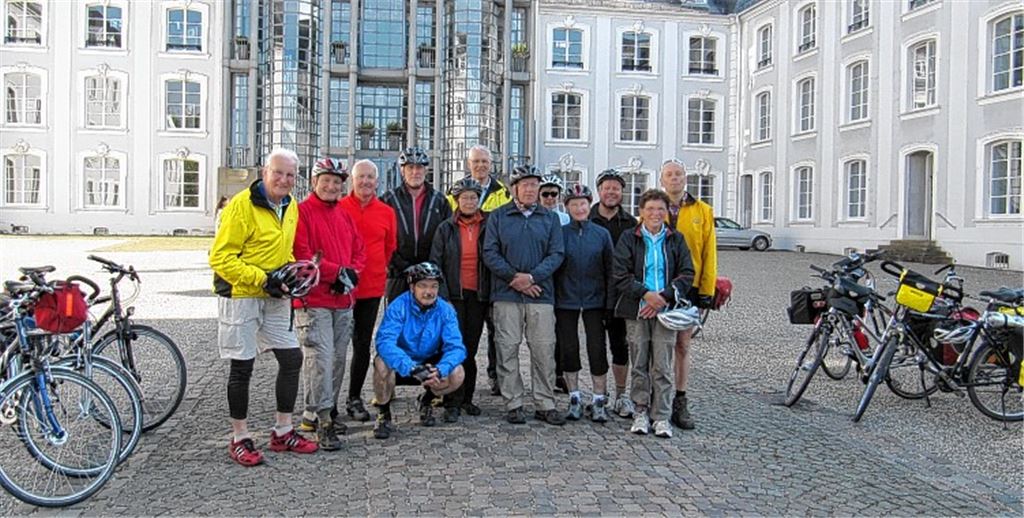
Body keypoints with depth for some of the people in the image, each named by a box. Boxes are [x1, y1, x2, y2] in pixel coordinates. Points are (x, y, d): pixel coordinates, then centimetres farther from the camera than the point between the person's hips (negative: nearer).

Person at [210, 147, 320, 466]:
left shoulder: (290, 207, 9)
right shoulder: (242, 206, -15)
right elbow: (220, 258, -18)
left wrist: (290, 271, 3)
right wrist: (263, 279, -22)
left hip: (275, 297, 7)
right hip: (240, 297, -7)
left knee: (292, 358, 7)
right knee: (242, 367, 2)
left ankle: (283, 432, 22)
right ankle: (240, 439, 18)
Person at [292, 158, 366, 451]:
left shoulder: (344, 216, 17)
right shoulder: (302, 212, -5)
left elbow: (359, 251, 17)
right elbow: (302, 254, -14)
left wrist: (351, 273, -3)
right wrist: (337, 272, -15)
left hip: (344, 299, 7)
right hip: (313, 300, -7)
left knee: (338, 358, 11)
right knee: (320, 358, -11)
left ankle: (316, 413, 25)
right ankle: (322, 422, -6)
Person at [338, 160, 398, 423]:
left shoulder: (386, 212, 5)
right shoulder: (338, 208, -2)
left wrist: (378, 271, 7)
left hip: (372, 287, 3)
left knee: (363, 344, 11)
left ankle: (354, 398, 24)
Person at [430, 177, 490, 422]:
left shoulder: (488, 227, 4)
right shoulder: (446, 229, 3)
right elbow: (435, 264, 1)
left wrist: (492, 294, 0)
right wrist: (442, 296, -7)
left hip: (478, 296, 2)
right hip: (454, 295, -1)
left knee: (471, 347, 9)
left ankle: (466, 398, 21)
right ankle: (452, 402, 1)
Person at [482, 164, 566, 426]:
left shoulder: (550, 218, 12)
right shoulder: (498, 217, 7)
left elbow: (556, 253, 4)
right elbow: (490, 253, 1)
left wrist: (532, 277, -10)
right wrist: (514, 277, -10)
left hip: (541, 294, 1)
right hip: (506, 294, -1)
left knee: (544, 350, 1)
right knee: (507, 349, 1)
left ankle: (545, 404, 11)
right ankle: (513, 404, 11)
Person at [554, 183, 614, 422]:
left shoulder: (602, 234, 4)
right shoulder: (559, 233, 1)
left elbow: (609, 269, 5)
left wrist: (610, 301, 0)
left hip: (594, 300, 0)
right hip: (565, 301, 0)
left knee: (597, 349, 0)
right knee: (568, 349, 7)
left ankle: (599, 400, 13)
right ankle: (574, 399, 21)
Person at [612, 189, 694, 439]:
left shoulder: (676, 239, 9)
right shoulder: (629, 238, 4)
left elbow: (687, 274, 4)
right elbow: (621, 275, -3)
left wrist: (664, 297, -10)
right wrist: (646, 294, -14)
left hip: (666, 311, 1)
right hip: (637, 310, 0)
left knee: (662, 366, -1)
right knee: (639, 365, 5)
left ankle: (662, 417, 8)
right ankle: (641, 413, 16)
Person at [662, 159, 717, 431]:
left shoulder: (702, 211, 7)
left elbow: (709, 252, 5)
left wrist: (707, 289, -1)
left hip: (689, 287, 1)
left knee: (683, 345, 7)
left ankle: (679, 402, 17)